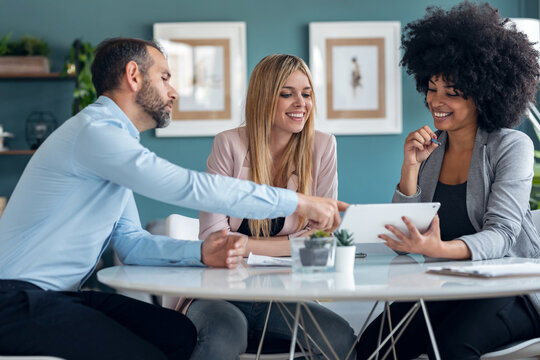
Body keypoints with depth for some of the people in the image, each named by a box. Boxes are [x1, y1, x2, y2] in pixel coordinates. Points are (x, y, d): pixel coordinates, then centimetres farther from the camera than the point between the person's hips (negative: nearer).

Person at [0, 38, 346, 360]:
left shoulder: (112, 139, 18)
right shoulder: (94, 131, -16)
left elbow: (131, 242, 12)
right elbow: (190, 187, -23)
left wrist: (200, 252, -7)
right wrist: (298, 202, -18)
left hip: (62, 294, 9)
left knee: (178, 331, -4)